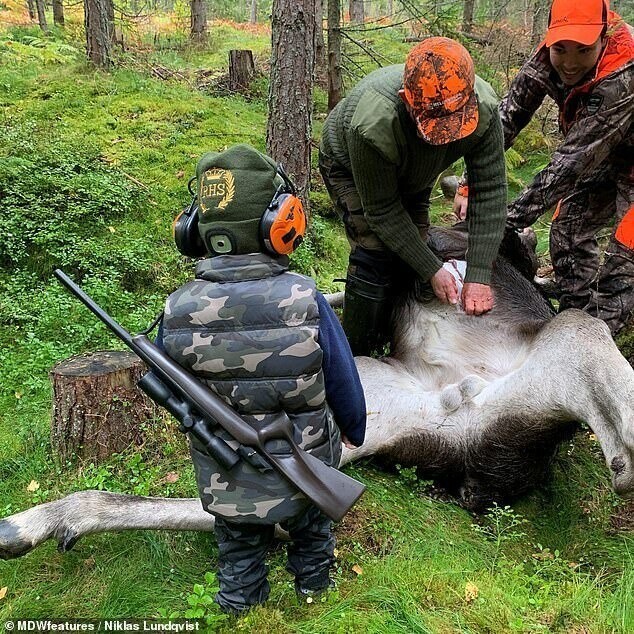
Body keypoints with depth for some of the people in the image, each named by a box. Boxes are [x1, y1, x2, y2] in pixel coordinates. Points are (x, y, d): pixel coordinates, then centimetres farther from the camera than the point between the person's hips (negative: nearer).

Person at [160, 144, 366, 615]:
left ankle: (240, 597, 55)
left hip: (225, 481, 0)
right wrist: (354, 431, 8)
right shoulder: (305, 300, -28)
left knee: (238, 541, 31)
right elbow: (343, 382, -13)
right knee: (311, 522, 33)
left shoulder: (178, 311, -22)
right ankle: (314, 577, 58)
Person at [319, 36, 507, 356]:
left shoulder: (484, 106, -34)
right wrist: (433, 270, -30)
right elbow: (382, 211, -32)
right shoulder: (372, 125, -45)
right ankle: (353, 357, -4)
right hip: (349, 166, -4)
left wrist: (478, 276, -33)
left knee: (412, 252, 0)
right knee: (375, 253, -20)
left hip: (411, 171, 5)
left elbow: (490, 191, -29)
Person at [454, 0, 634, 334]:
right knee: (568, 228, 9)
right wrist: (470, 184, -22)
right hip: (604, 157, 7)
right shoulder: (548, 57, -21)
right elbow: (507, 117, -17)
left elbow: (569, 164, -40)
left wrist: (508, 221, -38)